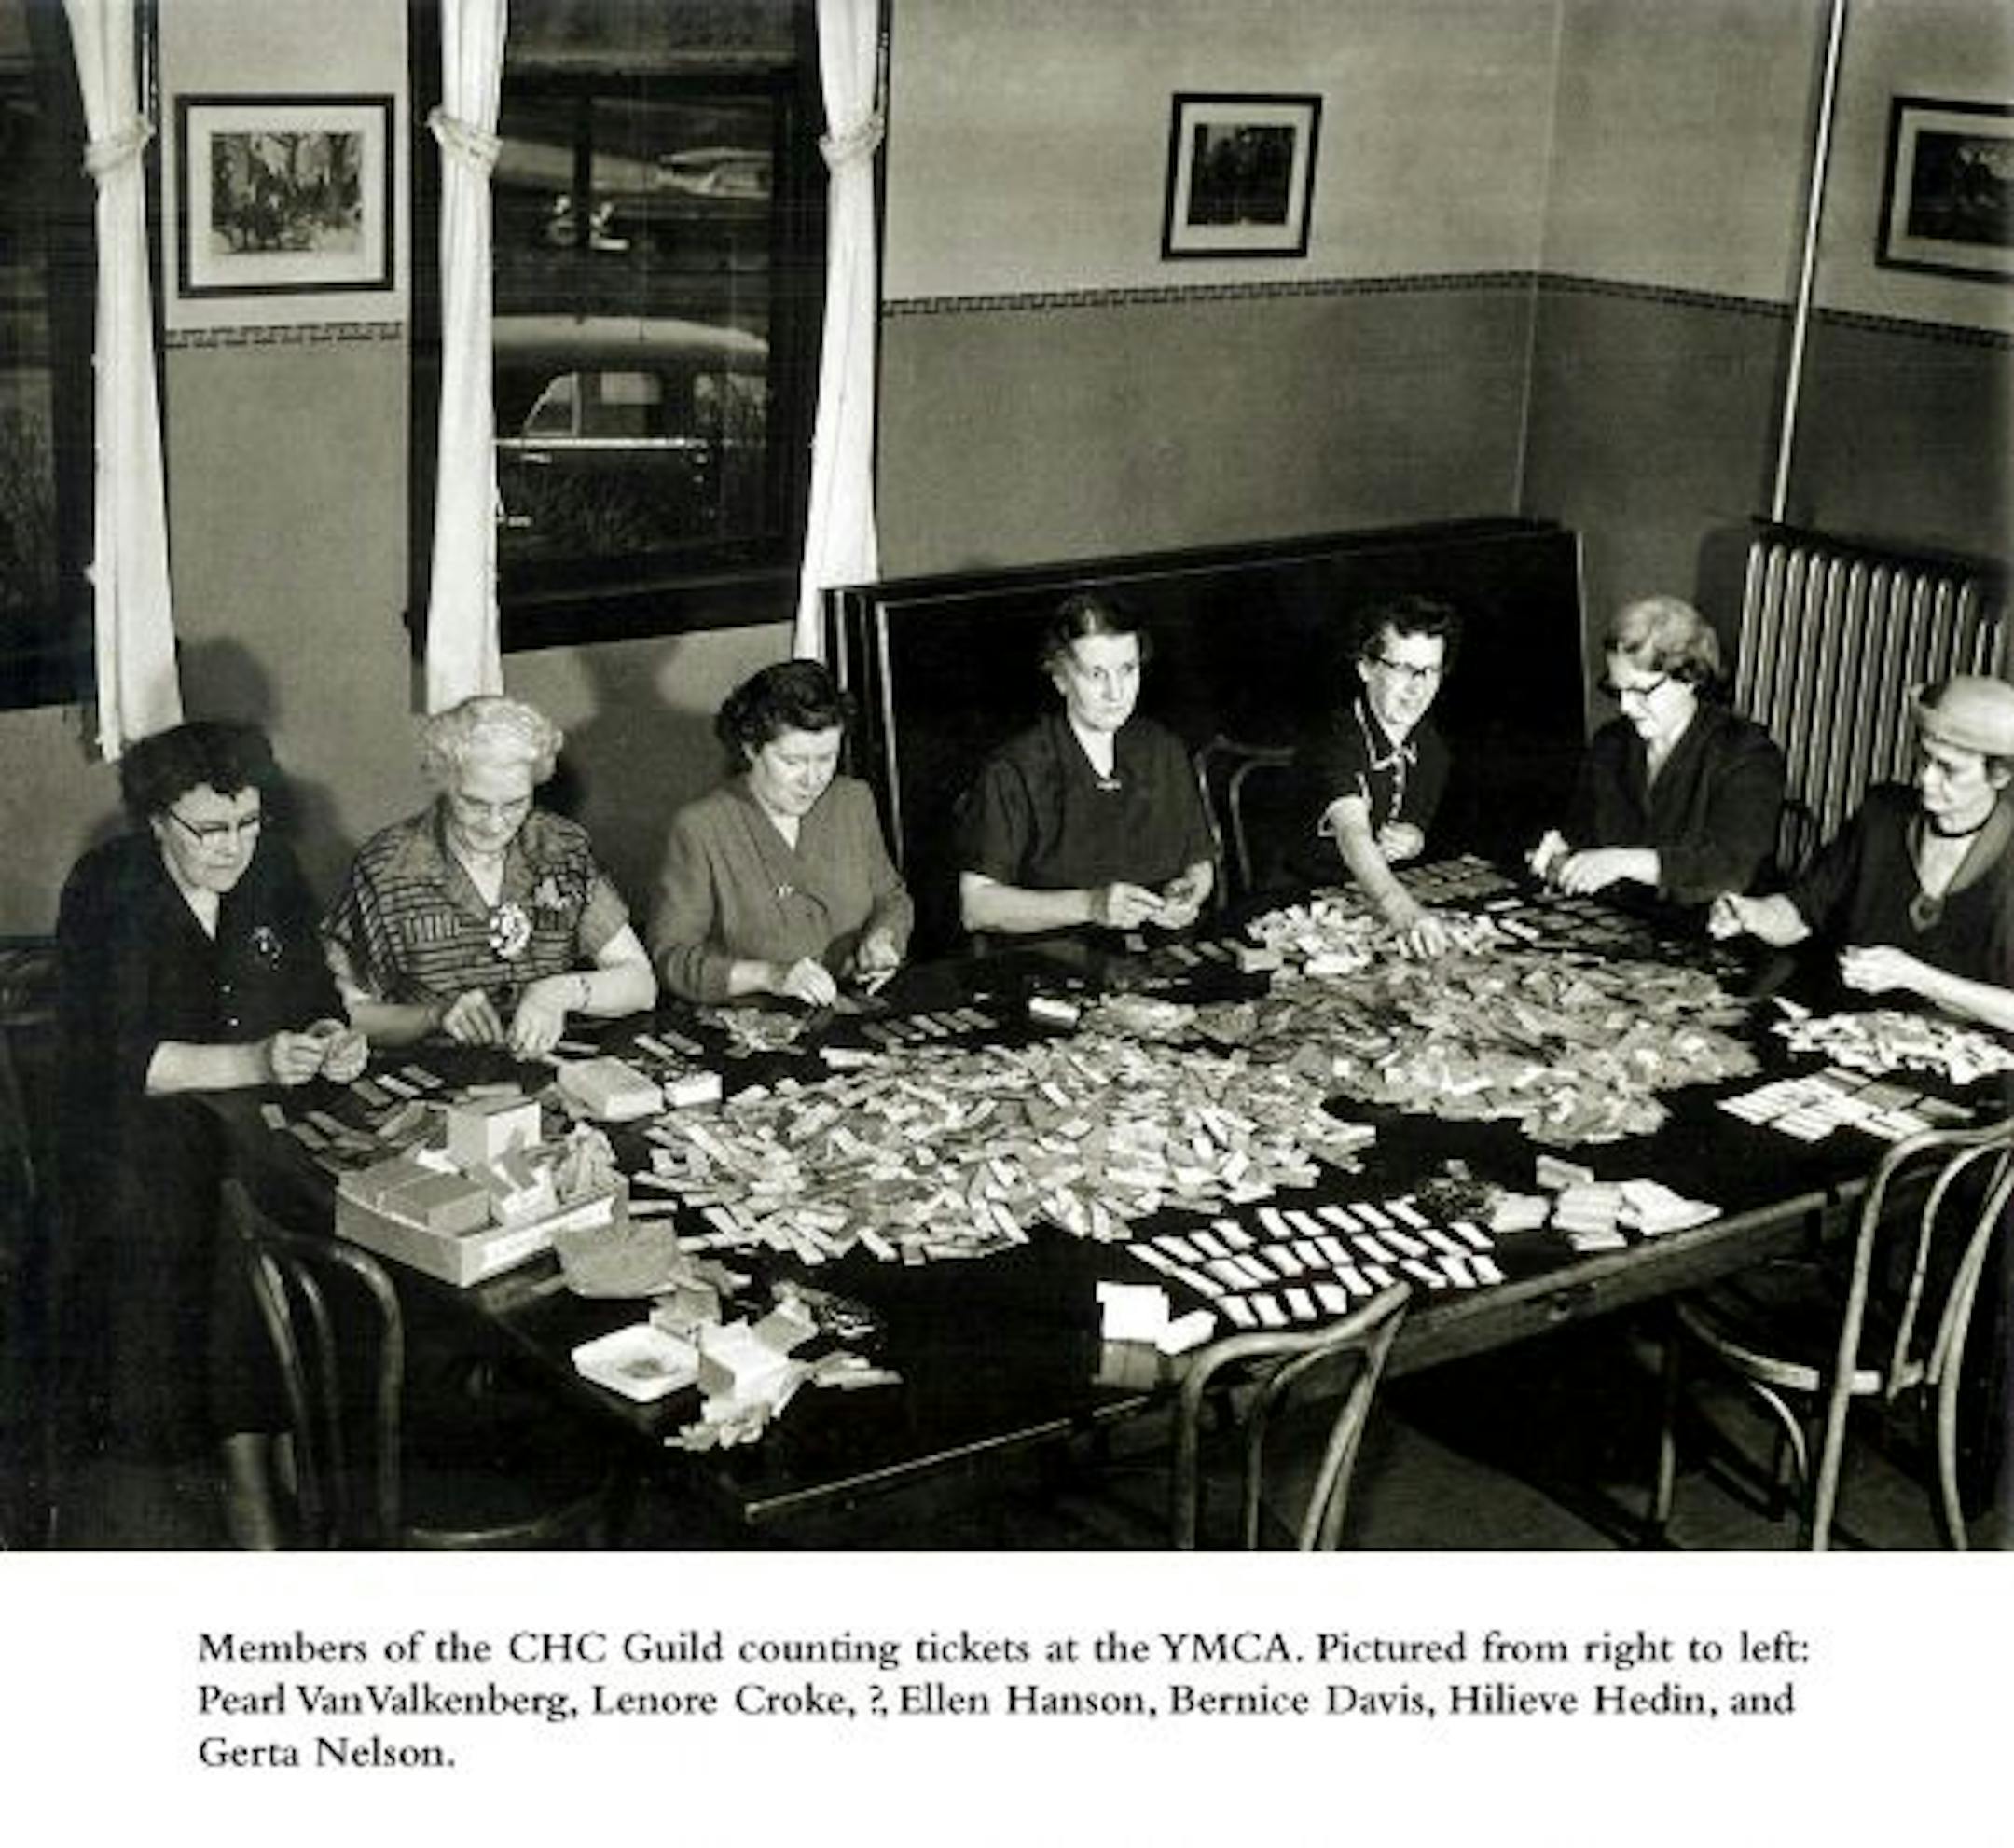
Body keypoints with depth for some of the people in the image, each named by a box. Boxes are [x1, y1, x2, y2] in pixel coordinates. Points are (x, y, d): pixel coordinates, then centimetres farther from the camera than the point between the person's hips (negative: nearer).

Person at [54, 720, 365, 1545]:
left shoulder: (270, 869, 5)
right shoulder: (107, 893, -8)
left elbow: (313, 997, 11)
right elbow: (120, 1060, -17)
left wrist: (330, 1041, -13)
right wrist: (255, 1061, -28)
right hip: (137, 1132, -3)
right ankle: (249, 1471, -12)